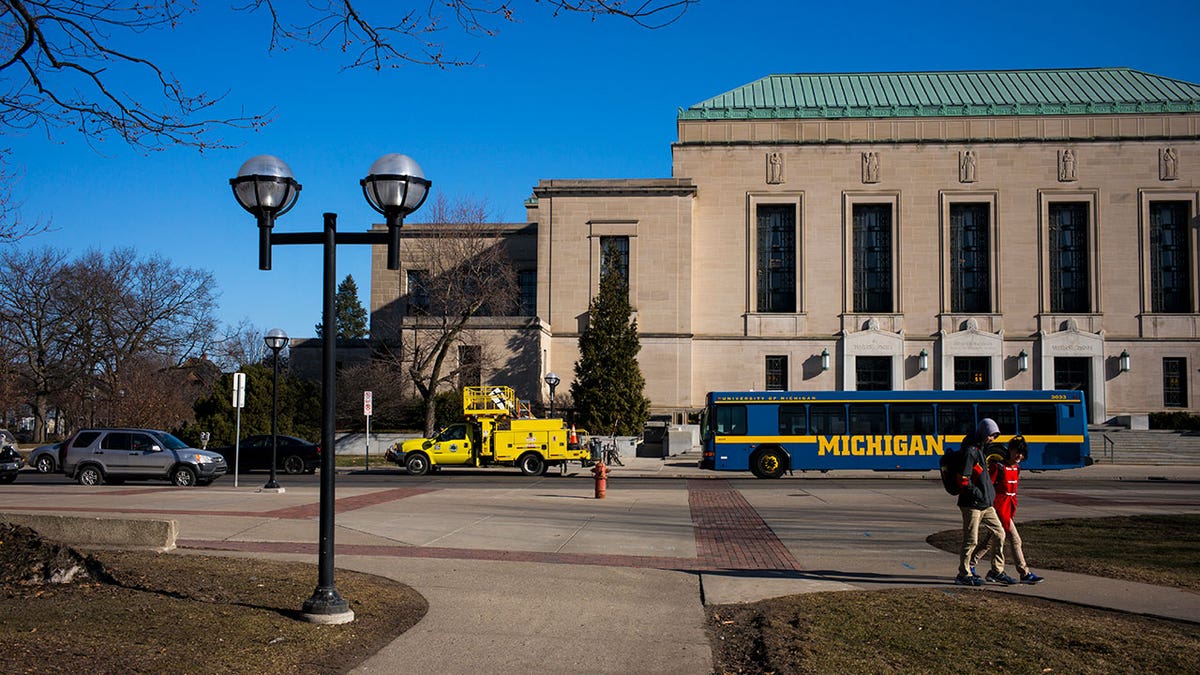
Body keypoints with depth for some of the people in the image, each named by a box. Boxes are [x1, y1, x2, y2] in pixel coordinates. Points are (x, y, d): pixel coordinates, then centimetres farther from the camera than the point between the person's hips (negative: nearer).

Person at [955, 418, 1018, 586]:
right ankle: (964, 575, 8)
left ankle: (997, 572, 19)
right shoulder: (970, 451, -15)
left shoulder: (982, 450, 16)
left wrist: (990, 493, 18)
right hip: (972, 504, -10)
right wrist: (977, 494, -17)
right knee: (971, 541, -3)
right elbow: (963, 479, -21)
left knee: (1000, 534, 10)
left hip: (986, 504, 10)